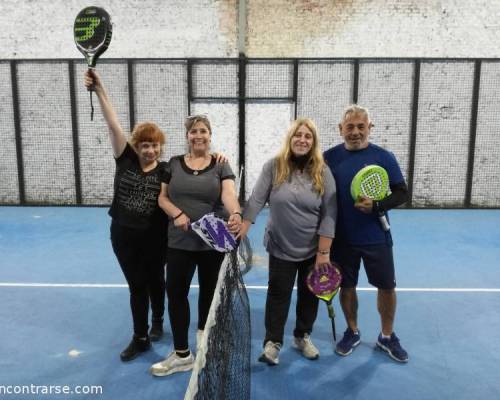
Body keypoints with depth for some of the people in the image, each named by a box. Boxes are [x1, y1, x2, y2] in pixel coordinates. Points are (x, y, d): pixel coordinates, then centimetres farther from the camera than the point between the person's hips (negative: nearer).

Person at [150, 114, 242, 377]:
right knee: (175, 293, 3)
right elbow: (162, 198, 5)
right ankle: (182, 354, 18)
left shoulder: (221, 165, -3)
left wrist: (236, 214, -41)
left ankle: (203, 332, 44)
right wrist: (177, 214, -16)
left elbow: (229, 194, -19)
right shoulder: (174, 164, 4)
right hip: (179, 242, 2)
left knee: (209, 291, 16)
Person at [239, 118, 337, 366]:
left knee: (309, 294, 15)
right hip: (281, 248, -1)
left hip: (313, 249, 1)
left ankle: (302, 337, 35)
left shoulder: (322, 172, -8)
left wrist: (323, 252, -13)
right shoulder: (273, 167, -8)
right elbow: (256, 201, -10)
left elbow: (329, 214, -10)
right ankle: (273, 342, 23)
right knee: (278, 294, 9)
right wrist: (240, 233, -20)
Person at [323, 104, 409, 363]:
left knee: (387, 286, 9)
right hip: (342, 238, 1)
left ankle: (387, 336, 32)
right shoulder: (329, 157, -2)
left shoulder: (384, 157, -5)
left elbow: (401, 193, -4)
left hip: (376, 238, 0)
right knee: (347, 286, 12)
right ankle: (352, 332, 35)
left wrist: (376, 205, -22)